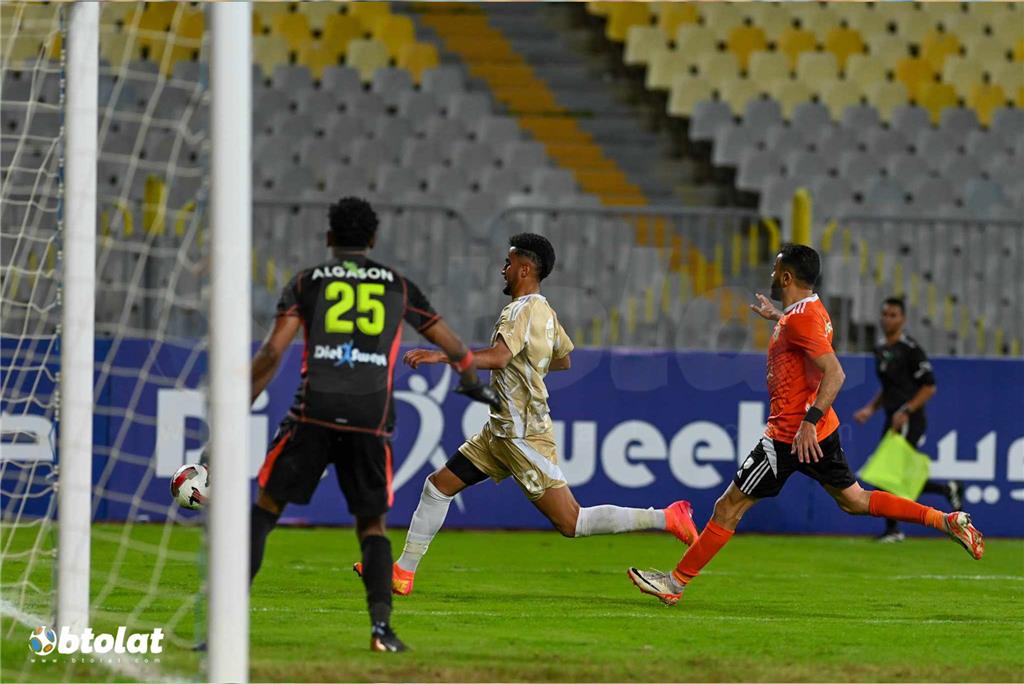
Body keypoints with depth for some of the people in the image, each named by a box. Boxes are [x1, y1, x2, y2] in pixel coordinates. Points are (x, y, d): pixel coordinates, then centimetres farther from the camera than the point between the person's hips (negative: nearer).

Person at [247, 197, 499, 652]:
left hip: (315, 411, -1)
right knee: (372, 524, 12)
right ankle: (381, 622, -7)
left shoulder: (306, 282, 11)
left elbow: (273, 350, -1)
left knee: (268, 504, 11)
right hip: (372, 417, 1)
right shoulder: (398, 286, 17)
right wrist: (472, 383, 47)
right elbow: (450, 344, 26)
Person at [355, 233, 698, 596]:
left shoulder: (523, 310, -17)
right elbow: (563, 361, 27)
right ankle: (403, 572, 14)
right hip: (502, 429, 10)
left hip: (523, 436, -10)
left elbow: (498, 357, -34)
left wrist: (441, 355, -34)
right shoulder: (545, 311, 12)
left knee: (571, 523, -10)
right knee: (439, 484, 10)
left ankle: (665, 519, -7)